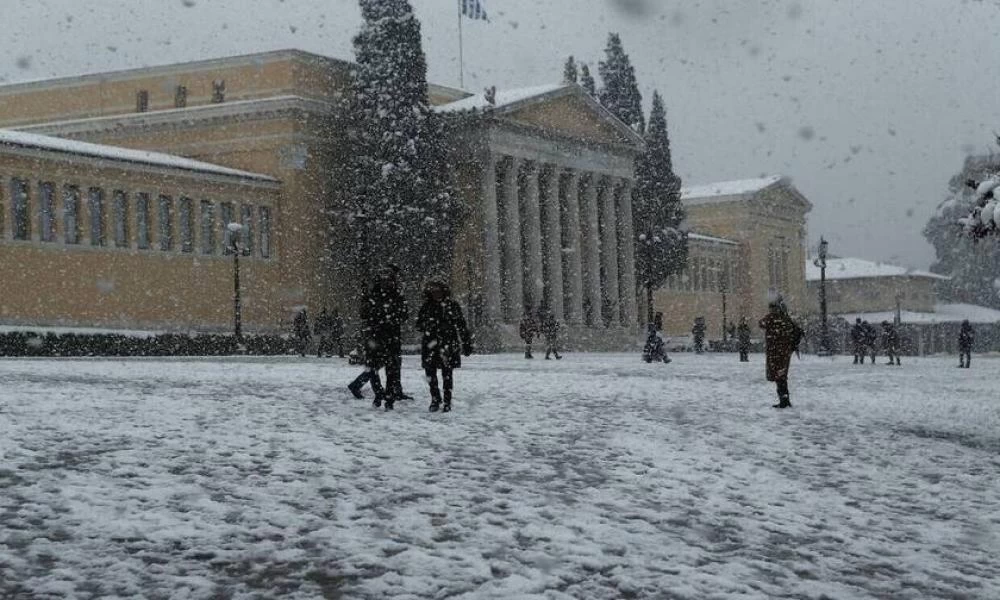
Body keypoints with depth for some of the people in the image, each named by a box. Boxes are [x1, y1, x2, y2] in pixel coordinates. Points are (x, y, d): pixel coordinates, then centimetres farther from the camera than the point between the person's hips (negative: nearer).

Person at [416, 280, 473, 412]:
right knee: (430, 371, -1)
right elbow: (419, 325, 12)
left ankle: (447, 402, 7)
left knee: (447, 373, -2)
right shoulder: (427, 307, 9)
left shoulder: (452, 306, 2)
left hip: (448, 345, -2)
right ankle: (435, 399, 17)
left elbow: (462, 326, 3)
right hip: (430, 344, 2)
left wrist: (467, 343, 1)